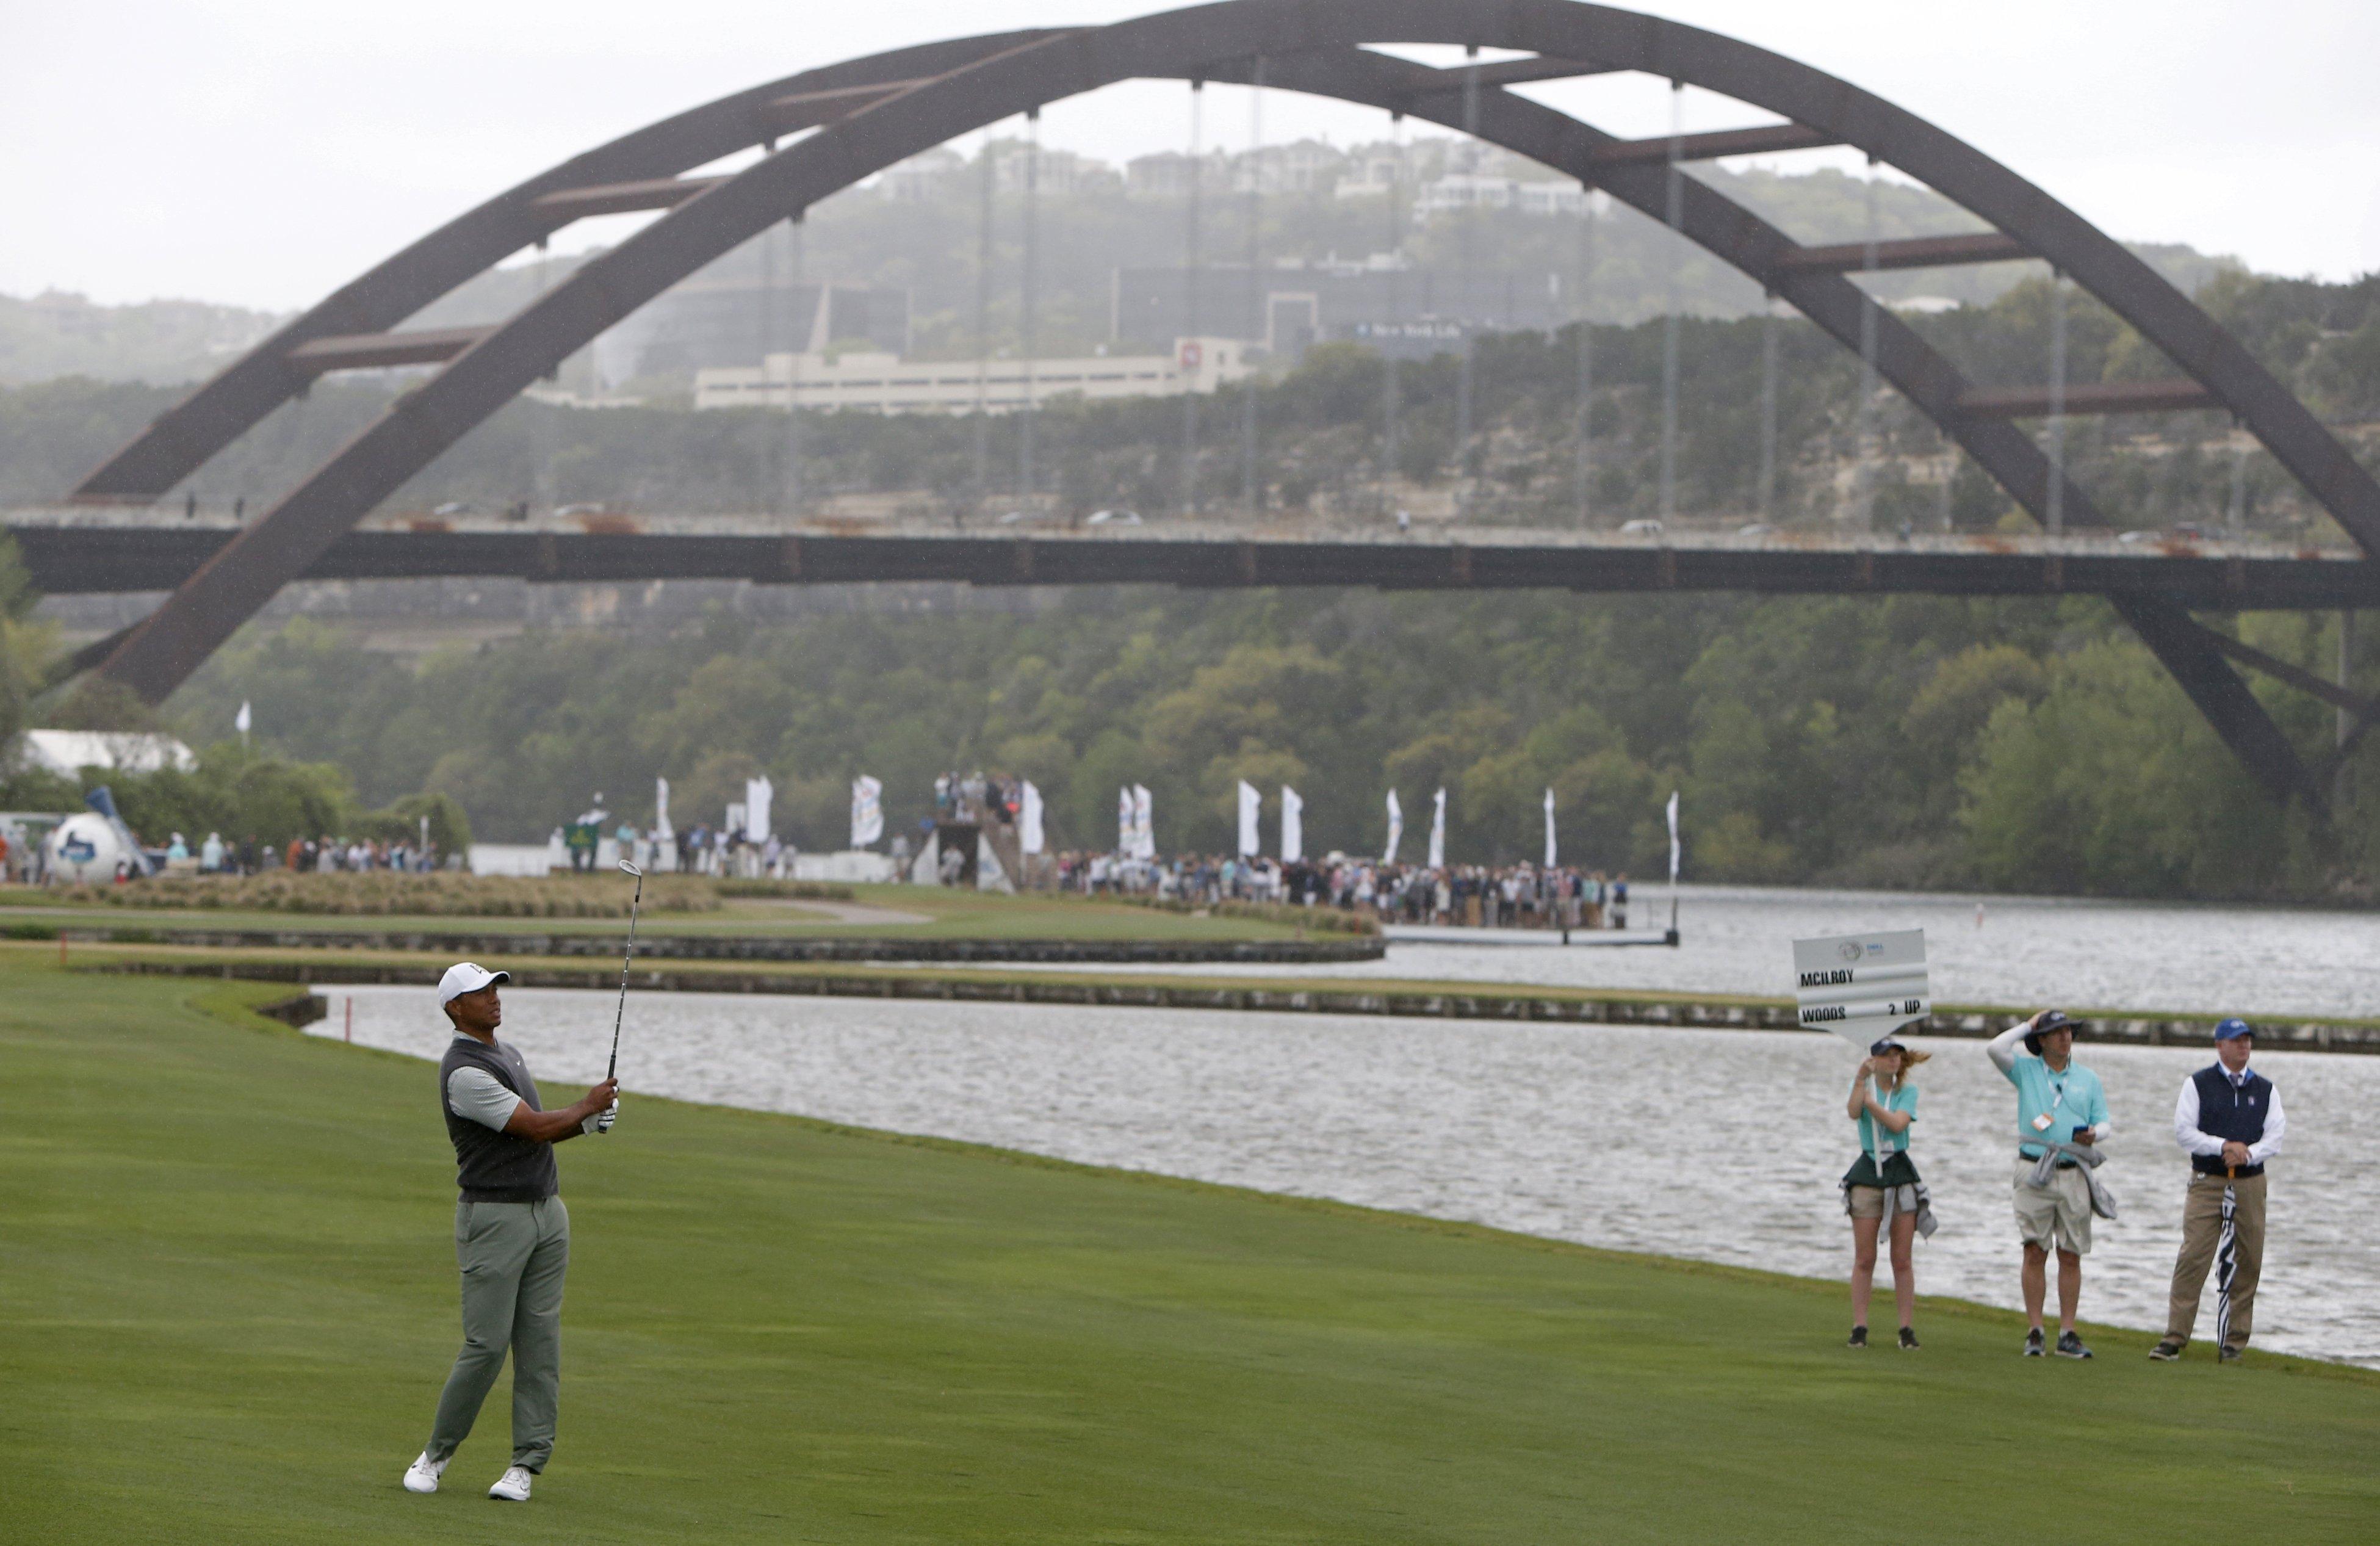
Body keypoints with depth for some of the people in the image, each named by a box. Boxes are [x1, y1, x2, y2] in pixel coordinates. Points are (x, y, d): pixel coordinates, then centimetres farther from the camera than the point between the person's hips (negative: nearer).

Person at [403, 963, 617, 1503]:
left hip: (547, 1211, 8)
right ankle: (436, 1454, 9)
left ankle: (526, 1463, 4)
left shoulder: (508, 1054, 14)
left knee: (540, 1342, 2)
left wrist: (588, 1122, 2)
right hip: (493, 1219, -8)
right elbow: (535, 1128, -17)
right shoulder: (465, 1073, -17)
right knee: (486, 1344, -7)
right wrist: (588, 1104, 0)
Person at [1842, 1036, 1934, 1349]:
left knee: (1902, 1261, 1)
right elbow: (1854, 1112, -16)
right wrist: (1861, 1080, -28)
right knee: (1864, 1259, -1)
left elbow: (1898, 1123, -13)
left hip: (1901, 1173, 0)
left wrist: (1871, 1101, -23)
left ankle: (1907, 1329, 4)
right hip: (1867, 1173, 0)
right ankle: (1859, 1327, 2)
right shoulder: (1862, 1085, 5)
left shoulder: (1907, 1091, 5)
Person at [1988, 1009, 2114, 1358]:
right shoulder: (2025, 1071, 6)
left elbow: (2105, 1122, 12)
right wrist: (2028, 1025, 1)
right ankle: (2034, 1333, -3)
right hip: (2035, 1171, -2)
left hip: (2074, 1172, 2)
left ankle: (2068, 1333, 4)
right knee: (2035, 1253, -5)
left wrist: (2094, 1134, -11)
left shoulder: (2088, 1079, 12)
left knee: (2071, 1256, 1)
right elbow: (1995, 1048, -10)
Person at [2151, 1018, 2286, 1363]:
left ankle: (2236, 1340, 8)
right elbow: (2184, 1133, -2)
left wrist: (2248, 1153, -15)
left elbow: (2275, 1137, 4)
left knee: (2249, 1262, 1)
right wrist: (2223, 1146, -16)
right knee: (2192, 1259, -11)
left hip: (2250, 1182, 3)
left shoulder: (2265, 1090, 13)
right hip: (2207, 1182, -3)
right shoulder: (2197, 1085, 6)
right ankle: (2175, 1338, -11)